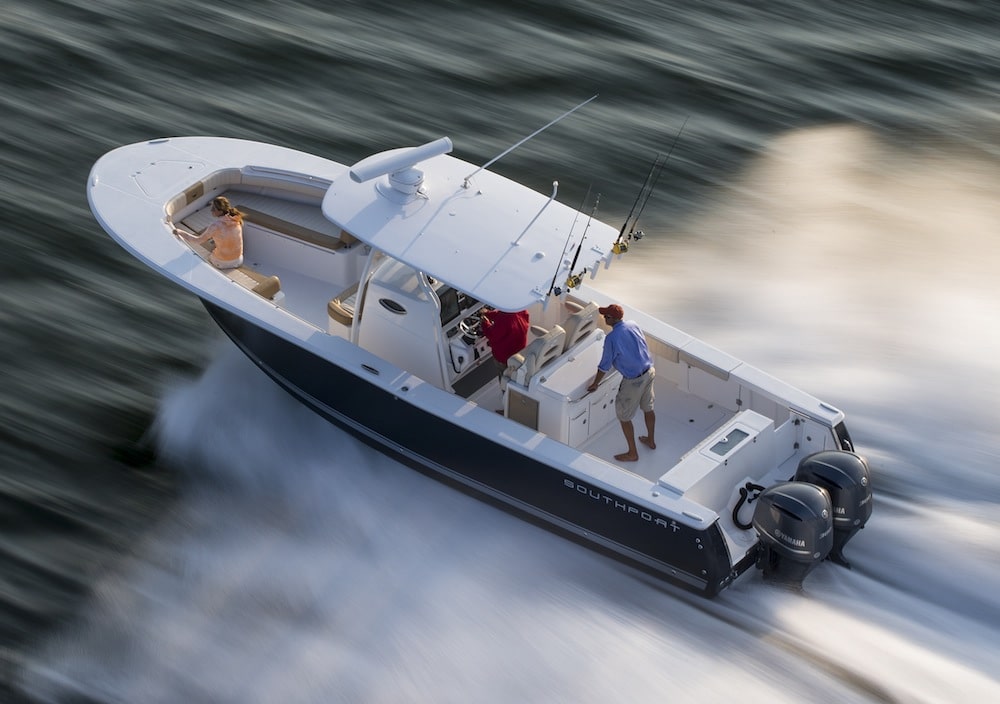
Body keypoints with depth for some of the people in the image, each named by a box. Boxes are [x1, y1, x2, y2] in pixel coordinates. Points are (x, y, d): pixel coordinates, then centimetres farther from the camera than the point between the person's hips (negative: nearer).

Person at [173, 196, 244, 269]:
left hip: (222, 263, -4)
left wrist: (180, 232, 0)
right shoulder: (237, 220, -10)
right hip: (238, 262, 4)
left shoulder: (215, 226, -25)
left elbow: (198, 241, -12)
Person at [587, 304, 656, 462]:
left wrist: (595, 384, 1)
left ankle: (632, 453, 19)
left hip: (633, 381, -8)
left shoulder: (612, 338, -22)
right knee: (648, 408, 27)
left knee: (623, 416, 10)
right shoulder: (633, 325, -1)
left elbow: (605, 365, -13)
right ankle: (651, 440, 46)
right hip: (649, 372, 8)